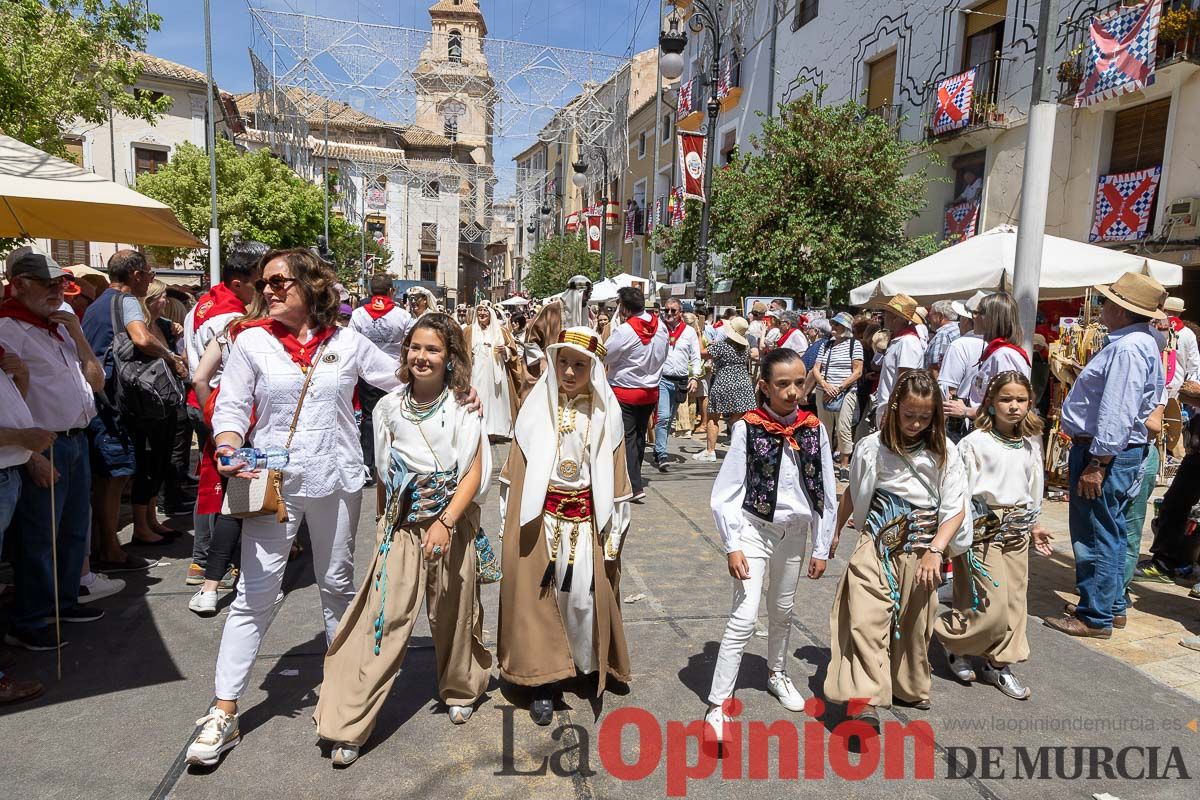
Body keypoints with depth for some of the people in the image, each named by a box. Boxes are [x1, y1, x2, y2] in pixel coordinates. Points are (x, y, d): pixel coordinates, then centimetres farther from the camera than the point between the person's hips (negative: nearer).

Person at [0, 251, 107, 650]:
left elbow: (96, 382, 11)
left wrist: (77, 333, 1)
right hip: (42, 449, -8)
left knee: (75, 529, 17)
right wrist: (32, 454, -20)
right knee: (37, 538, 0)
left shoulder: (61, 326, 13)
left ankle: (64, 601, 33)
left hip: (77, 442, 8)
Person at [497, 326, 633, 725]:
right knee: (539, 595, 5)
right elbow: (518, 465, 1)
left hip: (587, 516, 0)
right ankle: (544, 680, 18)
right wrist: (512, 520, -1)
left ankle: (590, 662, 34)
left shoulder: (606, 411, -3)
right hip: (539, 516, 0)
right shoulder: (538, 405, -3)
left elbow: (615, 471, 1)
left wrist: (615, 528, 1)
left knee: (585, 594, 9)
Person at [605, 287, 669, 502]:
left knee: (627, 438, -1)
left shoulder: (624, 331, -20)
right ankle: (634, 478, 31)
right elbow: (663, 355, 11)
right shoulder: (661, 327, 1)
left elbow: (603, 357, -12)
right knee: (639, 436, 17)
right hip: (651, 391, 7)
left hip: (625, 392, -7)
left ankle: (635, 486, -6)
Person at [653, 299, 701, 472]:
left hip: (681, 381, 3)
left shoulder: (689, 331, 6)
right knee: (663, 417, -14)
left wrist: (694, 377, -2)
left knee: (670, 419, 11)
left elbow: (695, 356, 8)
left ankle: (658, 452, 22)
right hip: (662, 379, -3)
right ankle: (661, 455, -14)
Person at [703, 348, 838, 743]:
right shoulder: (747, 429, -15)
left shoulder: (815, 430, -5)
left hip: (795, 532, 4)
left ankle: (776, 673, 47)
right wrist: (732, 546, -15)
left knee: (782, 611, 21)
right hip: (754, 530, -4)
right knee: (744, 618, -8)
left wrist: (822, 548, 4)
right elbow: (725, 494, -12)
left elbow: (827, 494, 2)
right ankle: (717, 705, 3)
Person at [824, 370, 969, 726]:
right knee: (867, 617, -14)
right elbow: (853, 492, 12)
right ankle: (867, 700, -15)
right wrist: (835, 531, 20)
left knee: (915, 621, 14)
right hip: (876, 542, -1)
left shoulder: (944, 452, -3)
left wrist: (936, 550, -18)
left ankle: (910, 688, 36)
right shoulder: (873, 447, -4)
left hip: (922, 547, 1)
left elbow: (956, 509, -5)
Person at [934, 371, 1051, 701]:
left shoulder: (1031, 444, 8)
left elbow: (1034, 488, 19)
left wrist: (1034, 524, 20)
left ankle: (999, 664, 26)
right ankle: (950, 636, 20)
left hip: (1016, 530, 7)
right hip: (983, 529, -6)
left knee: (1014, 601, 10)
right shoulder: (975, 443, -13)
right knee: (991, 606, -7)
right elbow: (960, 492, -13)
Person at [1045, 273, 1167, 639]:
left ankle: (1095, 617, 8)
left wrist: (1097, 464, -25)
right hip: (1113, 451, 11)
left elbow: (1117, 413, -27)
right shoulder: (1133, 342, 15)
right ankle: (1113, 605, 32)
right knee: (1109, 533, 19)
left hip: (1108, 453, -11)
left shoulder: (1128, 349, -21)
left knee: (1095, 537, -2)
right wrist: (1084, 454, 22)